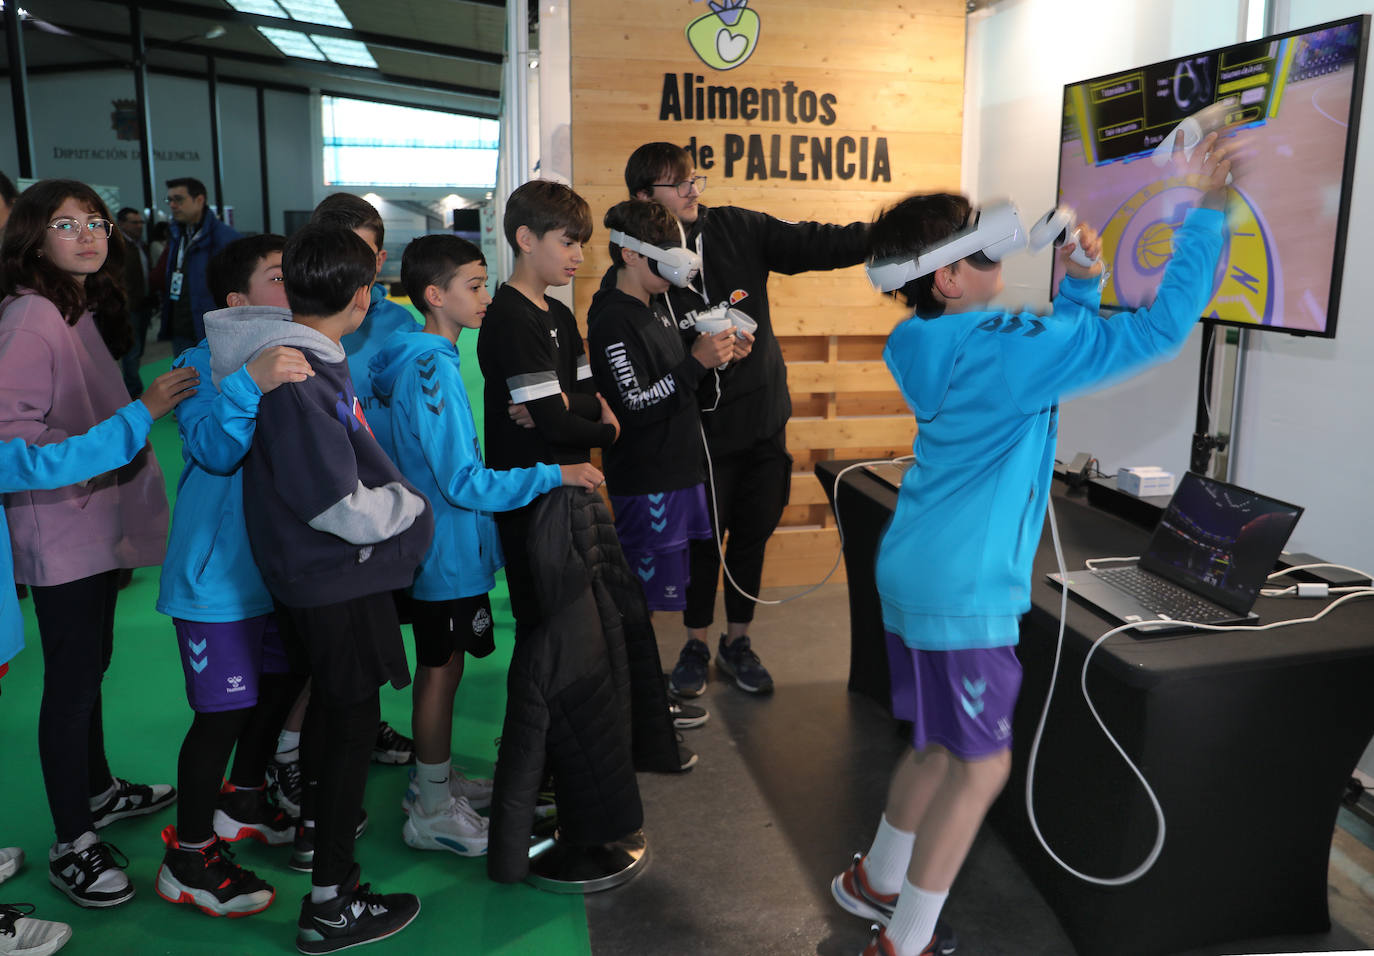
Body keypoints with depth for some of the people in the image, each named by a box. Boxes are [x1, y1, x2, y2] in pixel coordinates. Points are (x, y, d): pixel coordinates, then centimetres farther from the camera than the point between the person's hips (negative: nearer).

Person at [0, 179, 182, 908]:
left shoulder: (88, 309, 12)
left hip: (100, 523, 9)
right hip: (61, 531, -9)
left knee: (89, 666, 21)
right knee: (73, 682, 0)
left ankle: (98, 791, 38)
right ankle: (71, 845, 14)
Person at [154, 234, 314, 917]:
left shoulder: (300, 357, 6)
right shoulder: (202, 364, -15)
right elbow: (214, 449, -31)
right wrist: (251, 383, -47)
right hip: (219, 572, -8)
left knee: (280, 681, 20)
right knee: (223, 708, -3)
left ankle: (242, 802, 43)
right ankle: (188, 859, 16)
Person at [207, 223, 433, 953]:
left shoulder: (298, 355, 4)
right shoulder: (298, 379, -26)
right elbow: (336, 503, -26)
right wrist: (408, 508, -11)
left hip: (314, 571, 9)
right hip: (338, 576, -9)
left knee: (332, 701, 25)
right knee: (353, 720, 2)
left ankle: (322, 822, 47)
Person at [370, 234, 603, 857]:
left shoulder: (422, 359, 8)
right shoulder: (432, 368, -23)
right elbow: (464, 481, -26)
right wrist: (555, 474, -23)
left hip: (440, 545, 9)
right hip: (449, 552, -9)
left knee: (440, 666, 19)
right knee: (442, 671, 3)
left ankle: (435, 778, 35)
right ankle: (432, 812, 18)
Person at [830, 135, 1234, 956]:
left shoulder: (942, 347, 8)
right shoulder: (1004, 349, -21)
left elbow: (1062, 352, 22)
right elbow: (1162, 327, -18)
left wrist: (1079, 282, 7)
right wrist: (1210, 211, -9)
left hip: (918, 572, 10)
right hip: (961, 590, -10)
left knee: (943, 745, 23)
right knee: (980, 766, 3)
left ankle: (876, 881, 40)